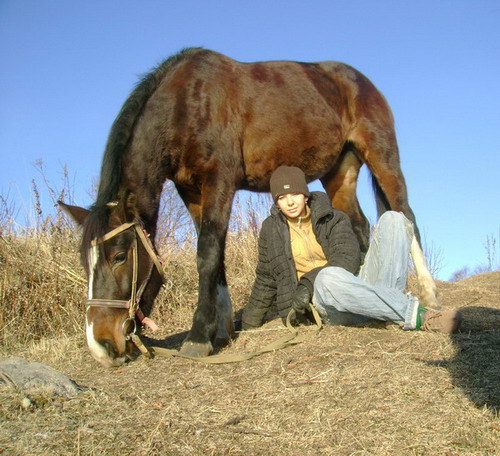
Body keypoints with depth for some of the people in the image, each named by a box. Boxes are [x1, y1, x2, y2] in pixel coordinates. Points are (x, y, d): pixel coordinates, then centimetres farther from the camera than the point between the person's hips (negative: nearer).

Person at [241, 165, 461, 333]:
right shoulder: (271, 229, 12)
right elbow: (266, 279, 20)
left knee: (392, 219, -14)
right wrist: (249, 324, 24)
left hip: (360, 282, 2)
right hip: (330, 307, -2)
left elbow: (348, 258, -7)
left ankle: (390, 303, -33)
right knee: (329, 277, -41)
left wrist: (308, 282, -20)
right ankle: (414, 314, -39)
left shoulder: (332, 218, 9)